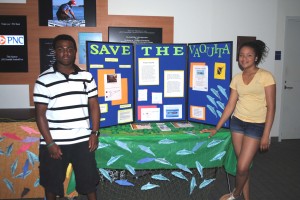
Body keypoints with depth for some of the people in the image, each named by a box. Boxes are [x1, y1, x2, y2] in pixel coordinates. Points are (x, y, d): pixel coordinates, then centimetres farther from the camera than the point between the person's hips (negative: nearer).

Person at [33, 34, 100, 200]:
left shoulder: (87, 77, 2)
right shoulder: (44, 80, -7)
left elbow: (94, 106, 6)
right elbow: (40, 114, -7)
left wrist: (94, 133, -2)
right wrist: (49, 143, -11)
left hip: (83, 140, 2)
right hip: (55, 142, -1)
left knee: (89, 179, 14)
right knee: (51, 182, 16)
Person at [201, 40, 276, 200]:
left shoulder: (266, 76, -8)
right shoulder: (237, 78, 5)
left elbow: (271, 107, -9)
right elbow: (230, 105, 7)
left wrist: (266, 135, -13)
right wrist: (216, 128, 5)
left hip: (256, 125, -4)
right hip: (237, 122, 4)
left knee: (242, 167, -4)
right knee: (243, 165, 9)